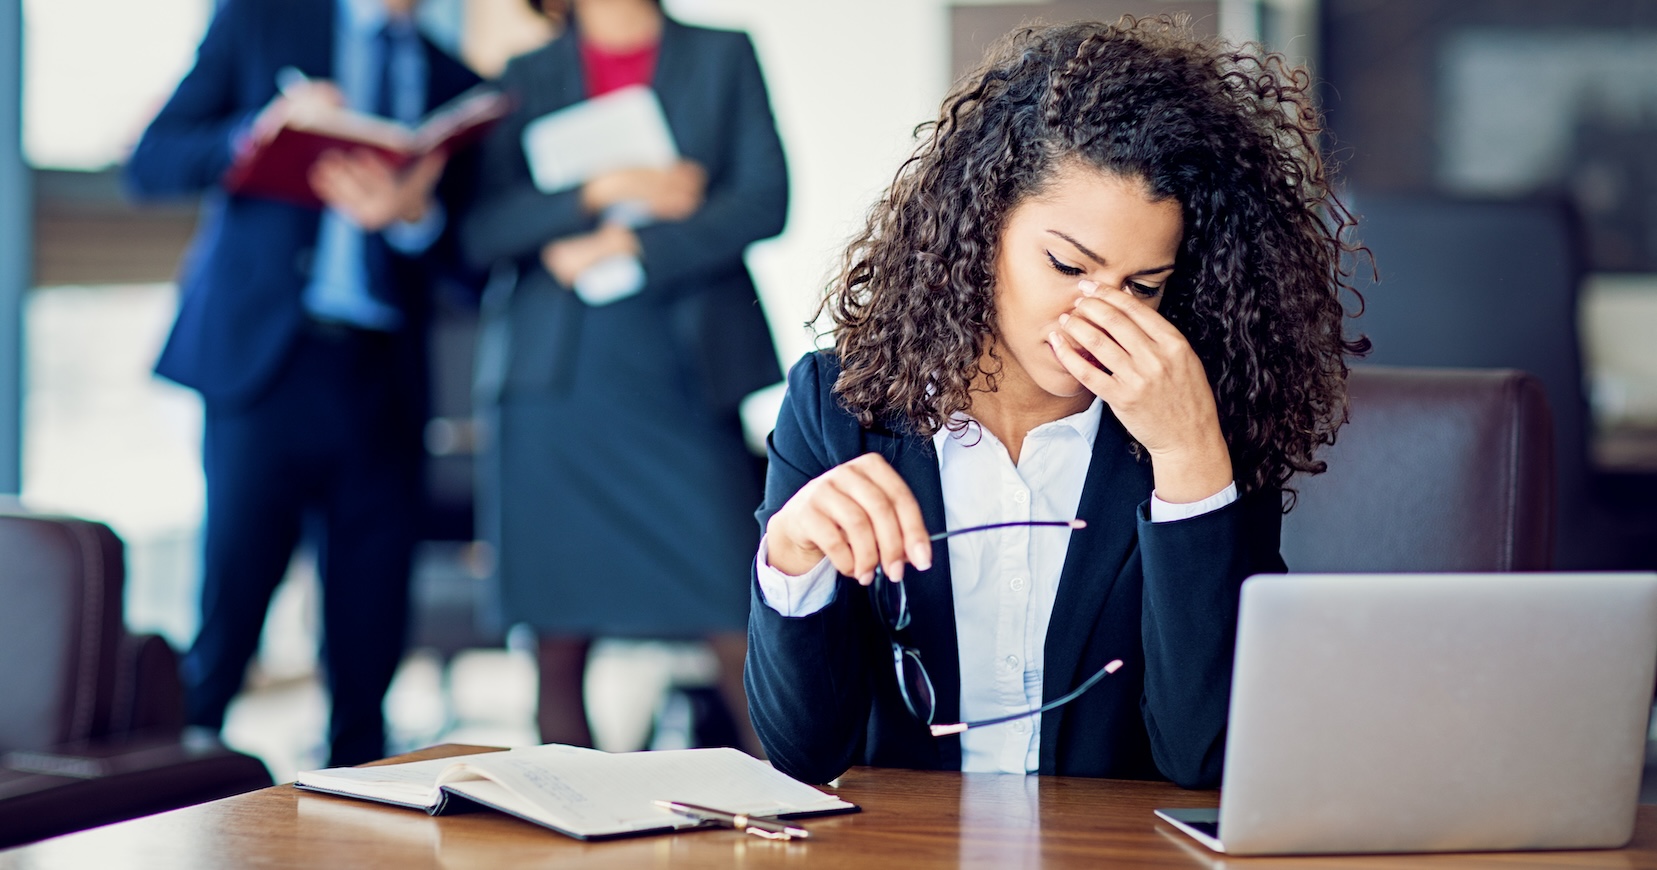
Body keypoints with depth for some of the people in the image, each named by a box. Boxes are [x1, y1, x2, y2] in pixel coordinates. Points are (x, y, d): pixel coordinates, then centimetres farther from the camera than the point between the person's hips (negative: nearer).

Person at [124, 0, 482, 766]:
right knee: (225, 623, -7)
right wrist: (260, 130, -14)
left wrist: (414, 215, -11)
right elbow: (150, 163, 3)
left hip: (384, 382, 3)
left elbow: (470, 265, 11)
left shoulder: (453, 81, 17)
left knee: (368, 655, 2)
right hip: (265, 359, -3)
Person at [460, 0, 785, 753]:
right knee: (559, 645, 0)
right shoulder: (526, 76, 14)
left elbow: (765, 199, 0)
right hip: (555, 378, 1)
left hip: (682, 374, -1)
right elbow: (483, 231, 4)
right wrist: (601, 193, -9)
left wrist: (627, 248, -7)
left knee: (740, 631, -10)